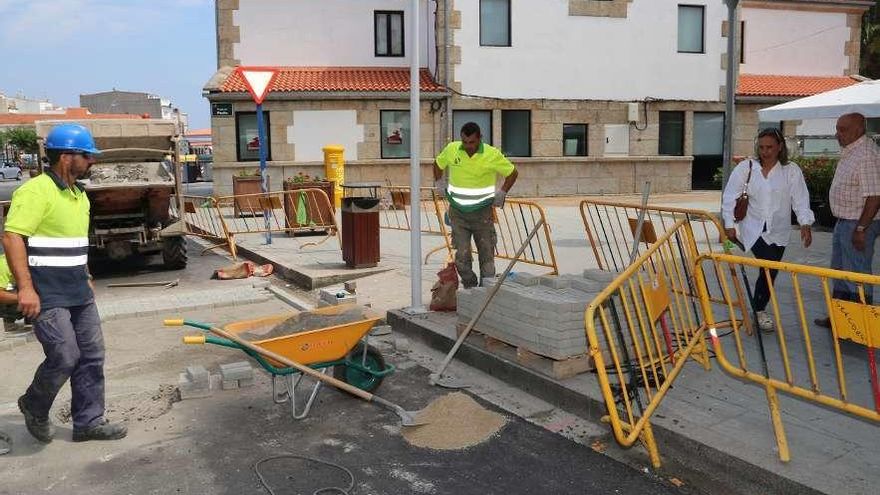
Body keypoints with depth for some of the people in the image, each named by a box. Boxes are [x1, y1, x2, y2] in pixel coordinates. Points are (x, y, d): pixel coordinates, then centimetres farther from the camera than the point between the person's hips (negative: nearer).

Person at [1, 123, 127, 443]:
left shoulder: (78, 194, 14)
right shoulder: (36, 191, -14)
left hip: (79, 294, 9)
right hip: (48, 296, -9)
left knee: (91, 356, 9)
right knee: (64, 357, -8)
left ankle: (89, 422, 20)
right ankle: (34, 407, 22)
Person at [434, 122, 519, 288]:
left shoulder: (492, 154, -10)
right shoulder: (451, 149, -4)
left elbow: (512, 173, 4)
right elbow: (438, 164, 18)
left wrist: (502, 193, -1)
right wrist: (439, 183, 9)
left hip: (482, 212, -1)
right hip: (458, 212, 2)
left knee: (486, 253, 3)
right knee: (462, 255, -1)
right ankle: (470, 289, 14)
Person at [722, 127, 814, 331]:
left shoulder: (791, 170, -1)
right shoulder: (746, 167, -3)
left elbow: (800, 199, -5)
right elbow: (729, 196, -2)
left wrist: (805, 224, -18)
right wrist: (729, 224, -6)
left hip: (778, 232, 2)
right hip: (753, 229, -2)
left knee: (771, 271, 8)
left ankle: (759, 308, 30)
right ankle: (760, 309, 3)